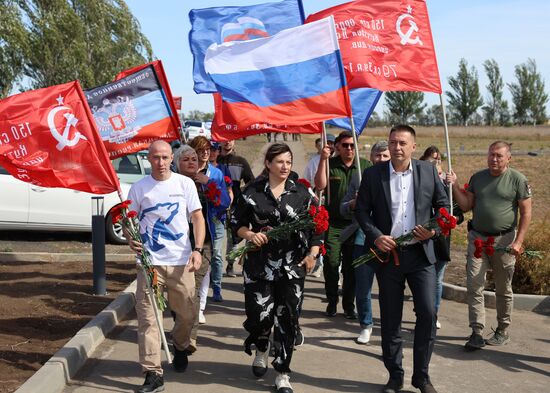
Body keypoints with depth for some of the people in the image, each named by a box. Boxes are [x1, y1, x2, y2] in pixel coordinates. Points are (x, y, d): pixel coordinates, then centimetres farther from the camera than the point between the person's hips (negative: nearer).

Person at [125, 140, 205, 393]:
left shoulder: (185, 183, 3)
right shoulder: (139, 187, 4)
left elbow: (197, 217, 3)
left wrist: (198, 250, -10)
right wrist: (130, 239, -13)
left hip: (181, 262, 1)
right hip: (149, 261, 0)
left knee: (187, 314, 11)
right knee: (147, 318, -7)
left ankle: (180, 347, 42)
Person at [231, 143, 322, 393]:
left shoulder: (302, 192, 3)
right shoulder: (252, 192, 0)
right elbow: (237, 222, 5)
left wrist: (312, 254, -1)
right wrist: (250, 235, -14)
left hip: (293, 266, 1)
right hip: (259, 264, -1)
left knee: (287, 318, 1)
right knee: (260, 313, -4)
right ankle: (261, 349, 33)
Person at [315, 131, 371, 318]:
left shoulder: (365, 166, 6)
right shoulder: (329, 164, 1)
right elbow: (320, 185, -12)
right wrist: (323, 159, -17)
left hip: (356, 224, 1)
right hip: (333, 223, -1)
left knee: (352, 266, 6)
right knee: (331, 263, -2)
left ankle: (349, 305, 19)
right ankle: (332, 301, 16)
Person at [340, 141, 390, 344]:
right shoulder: (359, 180, 9)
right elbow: (343, 209, 12)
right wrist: (355, 202, -8)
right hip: (363, 240, 2)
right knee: (362, 288, 8)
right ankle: (366, 325, 26)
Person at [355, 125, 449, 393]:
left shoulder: (428, 171, 3)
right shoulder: (372, 174, 0)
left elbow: (443, 204, 10)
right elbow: (361, 210, 3)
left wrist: (434, 229, -7)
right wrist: (375, 236, -12)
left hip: (421, 253, 1)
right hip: (387, 253, 0)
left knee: (428, 313, -4)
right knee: (390, 319, 7)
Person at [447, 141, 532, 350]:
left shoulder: (518, 180, -4)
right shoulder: (477, 177, 8)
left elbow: (526, 213, -4)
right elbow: (466, 206, 9)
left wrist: (518, 242, -11)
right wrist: (455, 186, -4)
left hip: (504, 240, -3)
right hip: (477, 238, 3)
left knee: (503, 289, 9)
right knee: (474, 286, -6)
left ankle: (503, 331, 24)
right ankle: (477, 333, -1)